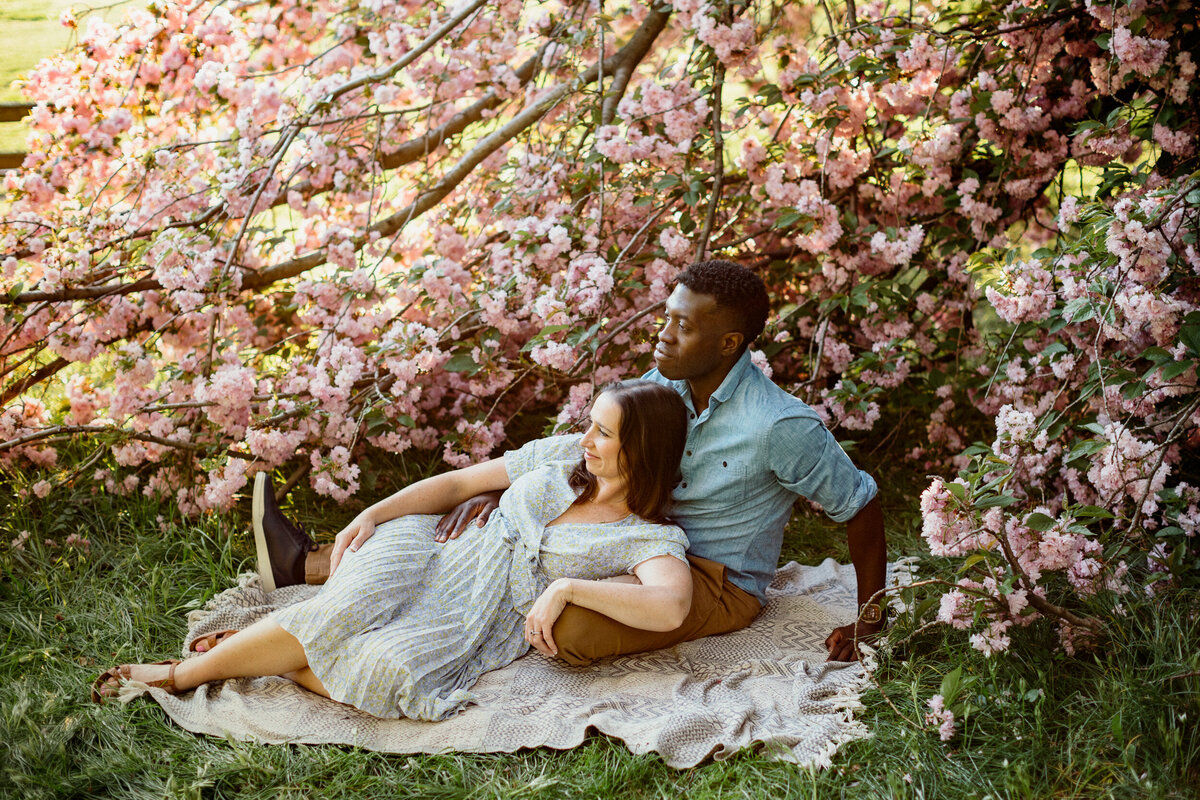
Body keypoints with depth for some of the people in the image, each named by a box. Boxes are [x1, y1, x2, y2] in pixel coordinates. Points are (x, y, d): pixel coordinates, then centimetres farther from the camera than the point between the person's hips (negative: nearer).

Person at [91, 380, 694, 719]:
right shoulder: (552, 464, 9)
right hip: (433, 563, 4)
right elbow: (457, 484, 14)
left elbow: (670, 607, -28)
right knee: (335, 620, -28)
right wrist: (373, 514, 2)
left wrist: (565, 586, -29)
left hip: (474, 636, -3)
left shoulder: (653, 542, -7)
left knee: (387, 671, -33)